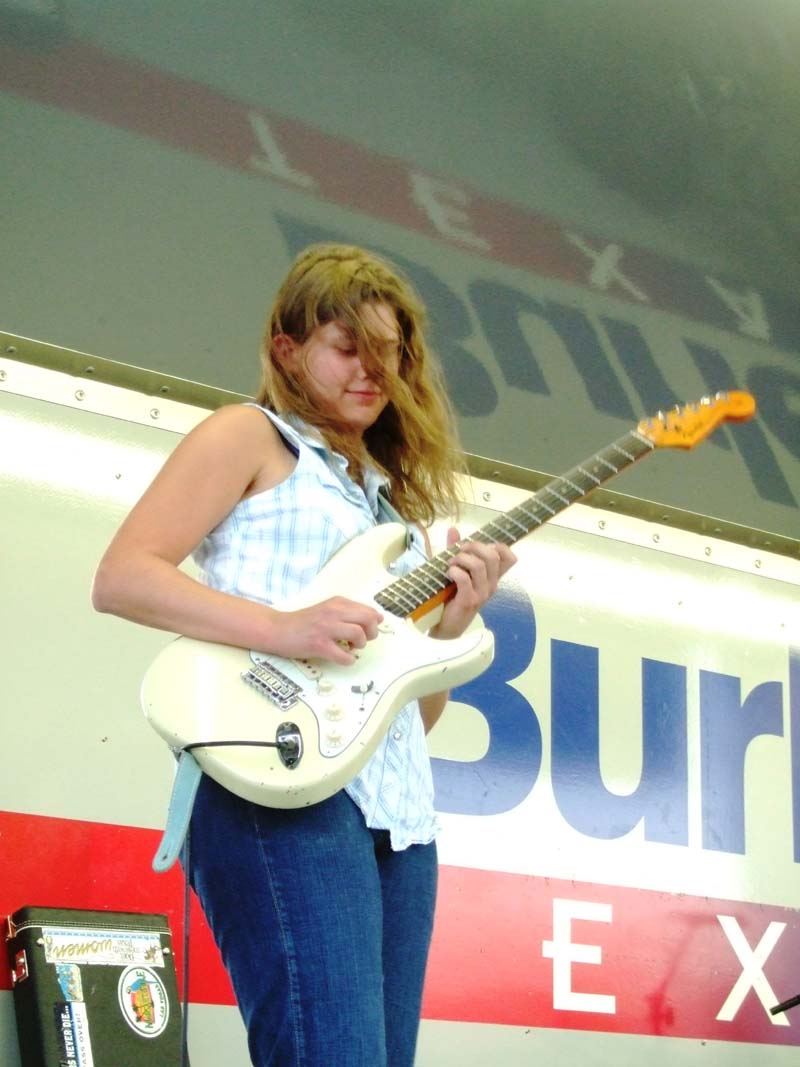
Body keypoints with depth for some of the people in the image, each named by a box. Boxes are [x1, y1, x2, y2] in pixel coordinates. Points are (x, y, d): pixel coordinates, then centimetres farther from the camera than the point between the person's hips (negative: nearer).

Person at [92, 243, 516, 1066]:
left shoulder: (395, 496, 27)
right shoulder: (251, 437, 8)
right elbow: (120, 576, -7)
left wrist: (454, 617, 4)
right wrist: (282, 629, -18)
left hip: (399, 809, 8)